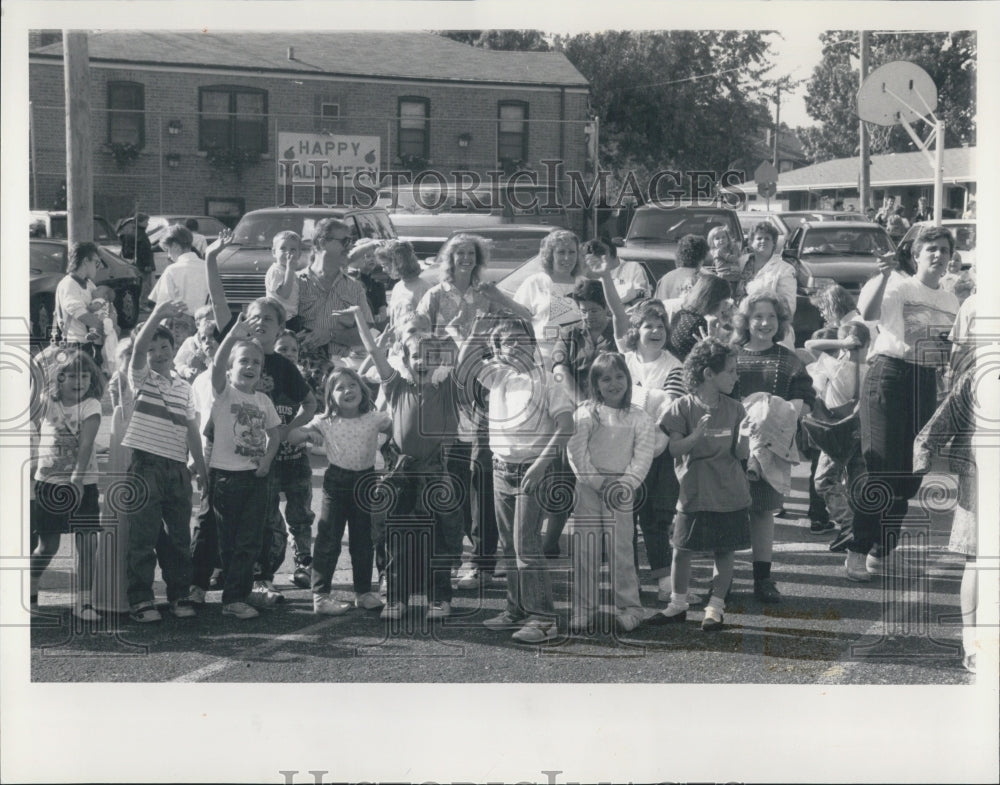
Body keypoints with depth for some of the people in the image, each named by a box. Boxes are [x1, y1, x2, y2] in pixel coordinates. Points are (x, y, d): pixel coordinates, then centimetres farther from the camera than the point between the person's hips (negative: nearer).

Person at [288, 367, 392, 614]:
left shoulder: (375, 419, -3)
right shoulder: (325, 423, -5)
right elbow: (290, 438, -2)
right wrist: (307, 432, -20)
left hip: (365, 481, 2)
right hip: (336, 482, -2)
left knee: (363, 540, 11)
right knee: (329, 540, -1)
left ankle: (363, 592, 23)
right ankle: (320, 595, 3)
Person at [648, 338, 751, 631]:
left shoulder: (734, 409, 2)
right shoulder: (682, 408, -5)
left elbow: (742, 454, 1)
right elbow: (674, 449, -9)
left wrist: (744, 434, -19)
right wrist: (696, 434, -26)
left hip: (729, 494, 2)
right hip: (694, 494, -2)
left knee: (725, 551, 4)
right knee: (682, 549, 4)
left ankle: (715, 607, 17)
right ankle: (678, 604, 20)